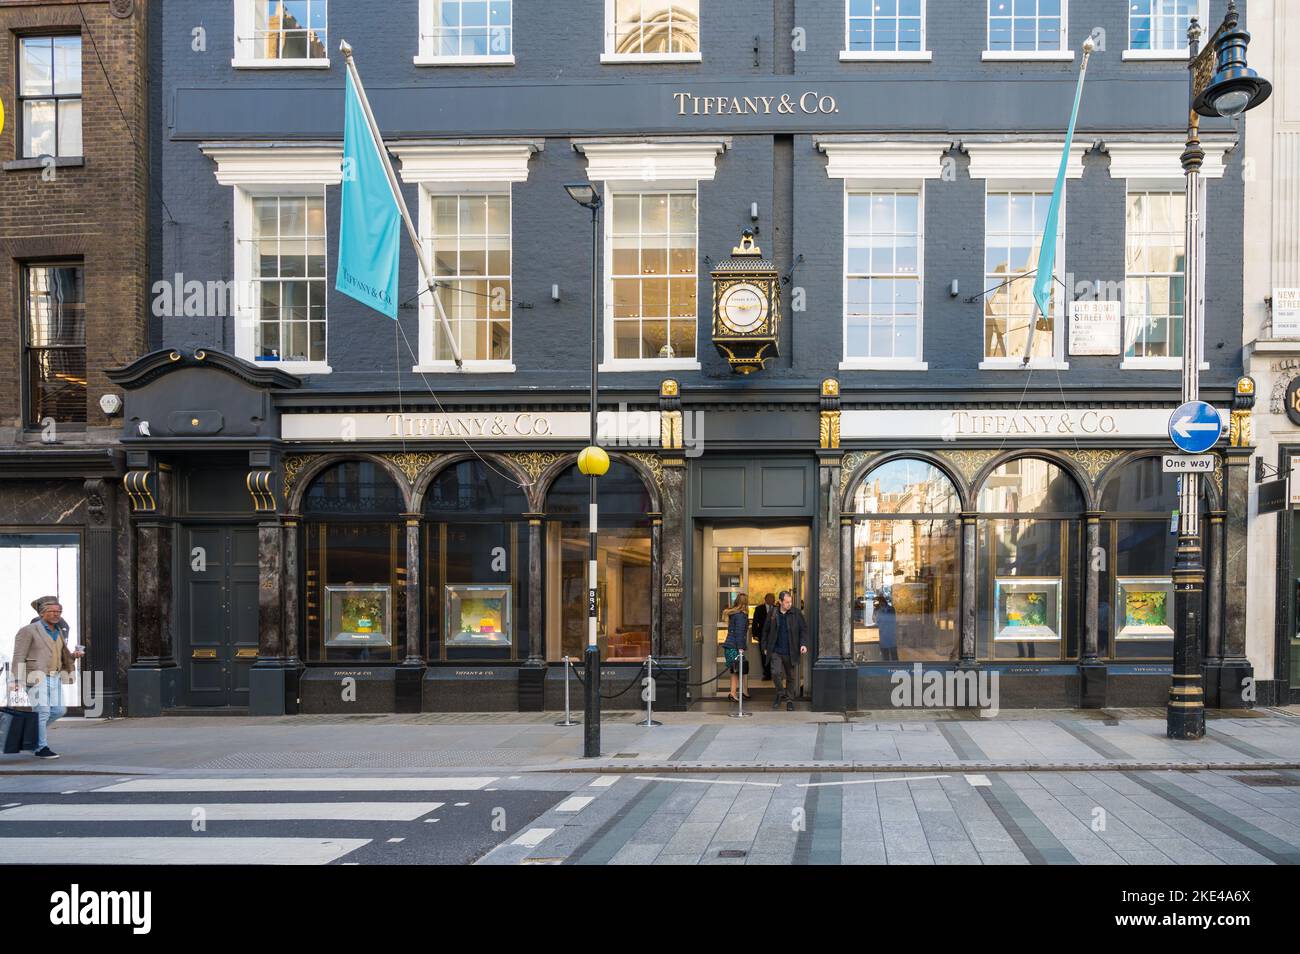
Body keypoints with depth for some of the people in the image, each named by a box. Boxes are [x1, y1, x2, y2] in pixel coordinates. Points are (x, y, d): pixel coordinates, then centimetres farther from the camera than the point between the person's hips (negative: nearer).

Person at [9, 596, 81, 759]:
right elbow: (19, 656, -8)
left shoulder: (59, 631, 16)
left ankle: (35, 732, 28)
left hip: (55, 677, 7)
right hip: (37, 677, -7)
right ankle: (41, 748, -1)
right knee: (43, 711, -10)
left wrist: (73, 655, 1)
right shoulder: (29, 630, -5)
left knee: (58, 711, 5)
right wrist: (17, 680, -17)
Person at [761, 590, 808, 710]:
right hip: (776, 651, 0)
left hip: (790, 652, 0)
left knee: (791, 676, 6)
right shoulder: (772, 614, 2)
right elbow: (766, 631, 12)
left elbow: (804, 629, 3)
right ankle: (779, 693, 12)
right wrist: (765, 646, 9)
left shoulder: (796, 614, -1)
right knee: (776, 672, -14)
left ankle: (790, 700, 19)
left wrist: (803, 644, -10)